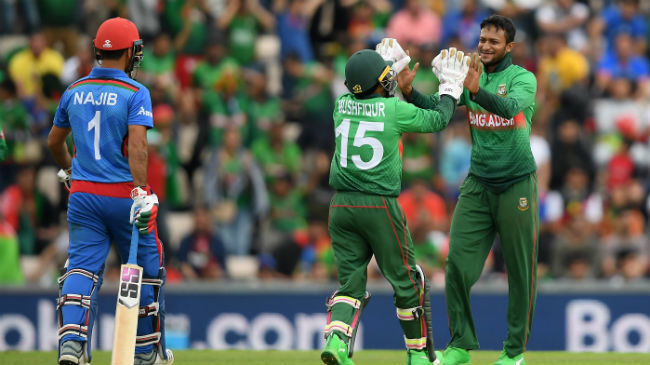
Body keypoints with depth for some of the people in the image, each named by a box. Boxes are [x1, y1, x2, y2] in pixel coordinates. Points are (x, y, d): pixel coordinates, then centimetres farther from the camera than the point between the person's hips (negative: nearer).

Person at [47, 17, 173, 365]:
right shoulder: (135, 93, -9)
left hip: (82, 193, 4)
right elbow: (137, 145, -22)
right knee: (145, 269, 12)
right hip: (122, 193, -4)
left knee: (82, 267, 2)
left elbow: (54, 141, 19)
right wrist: (141, 194, -26)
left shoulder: (74, 91, 7)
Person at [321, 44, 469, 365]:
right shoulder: (394, 110, -7)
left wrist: (389, 66, 39)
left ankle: (336, 338, -18)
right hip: (379, 206, -4)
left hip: (341, 206, 4)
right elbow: (437, 120, 8)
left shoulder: (342, 106, 5)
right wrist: (450, 87, 24)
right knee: (406, 281, 11)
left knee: (351, 283, 7)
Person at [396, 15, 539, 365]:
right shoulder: (470, 74, 7)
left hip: (516, 185, -4)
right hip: (478, 183, 4)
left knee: (520, 270, 1)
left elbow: (510, 107, -28)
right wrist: (408, 90, -23)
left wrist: (477, 90, -45)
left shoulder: (523, 78, -7)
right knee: (458, 264, -5)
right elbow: (436, 108, -4)